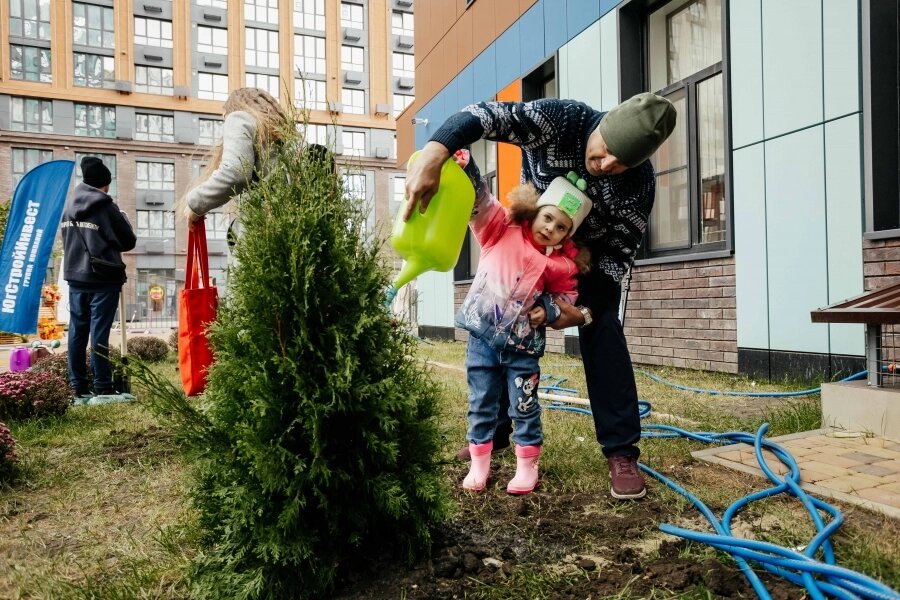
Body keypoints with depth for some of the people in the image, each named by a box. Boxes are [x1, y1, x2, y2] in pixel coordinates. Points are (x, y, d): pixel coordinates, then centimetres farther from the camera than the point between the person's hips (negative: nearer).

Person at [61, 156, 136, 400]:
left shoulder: (69, 207, 9)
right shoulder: (106, 207, -10)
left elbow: (67, 241, 20)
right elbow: (129, 242, -3)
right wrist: (123, 218, 12)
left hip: (76, 277, 6)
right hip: (103, 279, -6)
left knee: (77, 332, 8)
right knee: (99, 333, -5)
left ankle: (77, 386, 12)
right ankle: (102, 387, -2)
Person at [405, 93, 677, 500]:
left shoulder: (640, 184, -31)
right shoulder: (561, 119, -34)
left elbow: (619, 254, -22)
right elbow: (490, 115, -45)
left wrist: (584, 311, -34)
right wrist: (435, 153, -63)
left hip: (592, 254, -1)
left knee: (602, 331, -18)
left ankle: (621, 453, -11)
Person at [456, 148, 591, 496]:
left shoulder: (560, 264, -3)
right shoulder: (502, 230, -5)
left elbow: (567, 293, 12)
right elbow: (481, 200, -15)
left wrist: (548, 309, -8)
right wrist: (465, 165, -30)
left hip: (522, 346, 0)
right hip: (482, 336, 0)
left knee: (524, 408, 7)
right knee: (481, 406, 10)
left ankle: (527, 467, 24)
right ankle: (478, 465, 24)